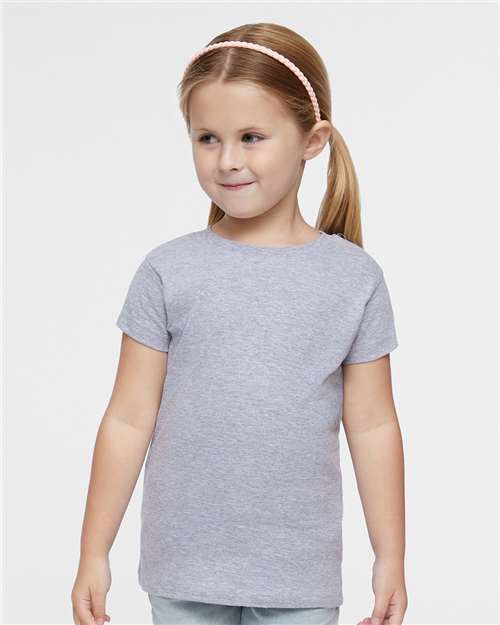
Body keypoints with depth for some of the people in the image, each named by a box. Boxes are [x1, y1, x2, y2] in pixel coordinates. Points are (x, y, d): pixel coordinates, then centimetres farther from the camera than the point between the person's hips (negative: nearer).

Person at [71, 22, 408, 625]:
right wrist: (94, 553, -1)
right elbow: (129, 419, -2)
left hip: (301, 575, 1)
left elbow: (372, 425, 3)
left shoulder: (355, 278, -2)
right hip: (184, 571, 0)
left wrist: (391, 558, 4)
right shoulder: (168, 271, -5)